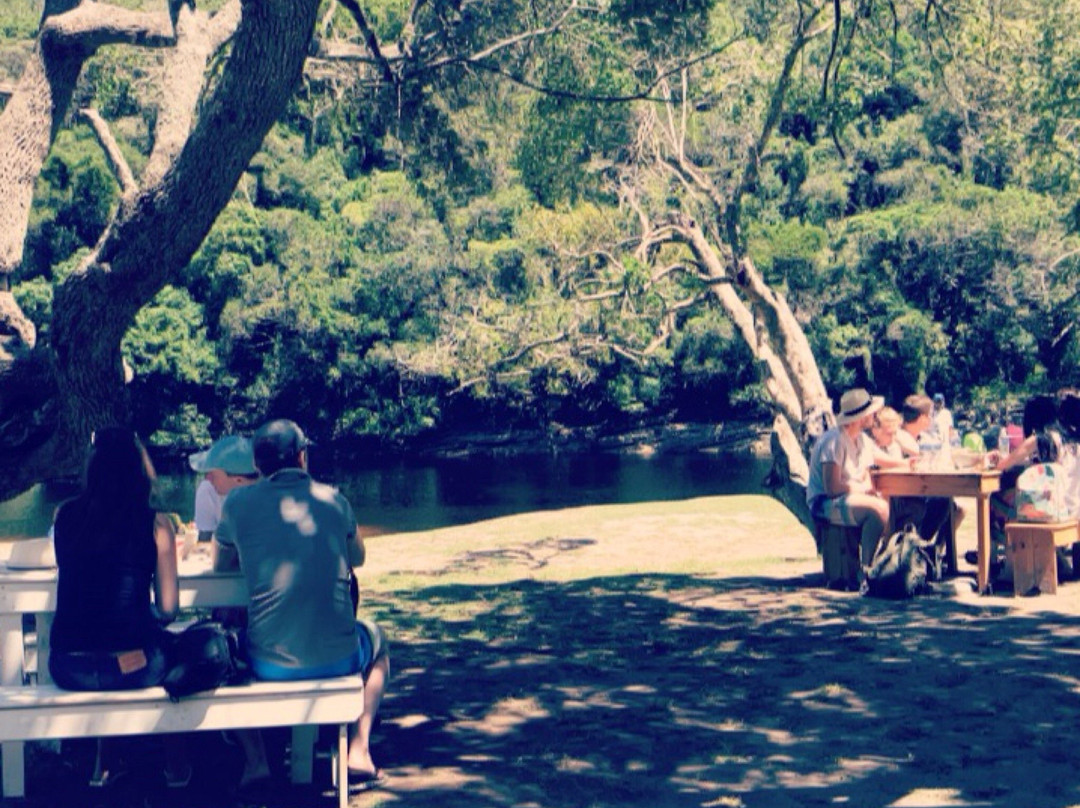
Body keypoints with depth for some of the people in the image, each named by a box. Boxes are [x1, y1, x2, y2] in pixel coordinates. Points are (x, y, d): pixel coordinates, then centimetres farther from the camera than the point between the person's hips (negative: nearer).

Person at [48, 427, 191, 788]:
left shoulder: (65, 515, 2)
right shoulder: (155, 523, -5)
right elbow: (168, 609, -1)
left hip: (67, 669, 3)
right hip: (132, 667, -3)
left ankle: (104, 762, 38)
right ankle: (175, 762, 36)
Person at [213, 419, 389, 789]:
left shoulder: (239, 503, -2)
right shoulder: (334, 500, 2)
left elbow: (220, 564, 16)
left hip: (269, 665, 0)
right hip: (338, 660, 1)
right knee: (376, 638, 34)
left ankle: (254, 758, 24)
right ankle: (359, 750, 20)